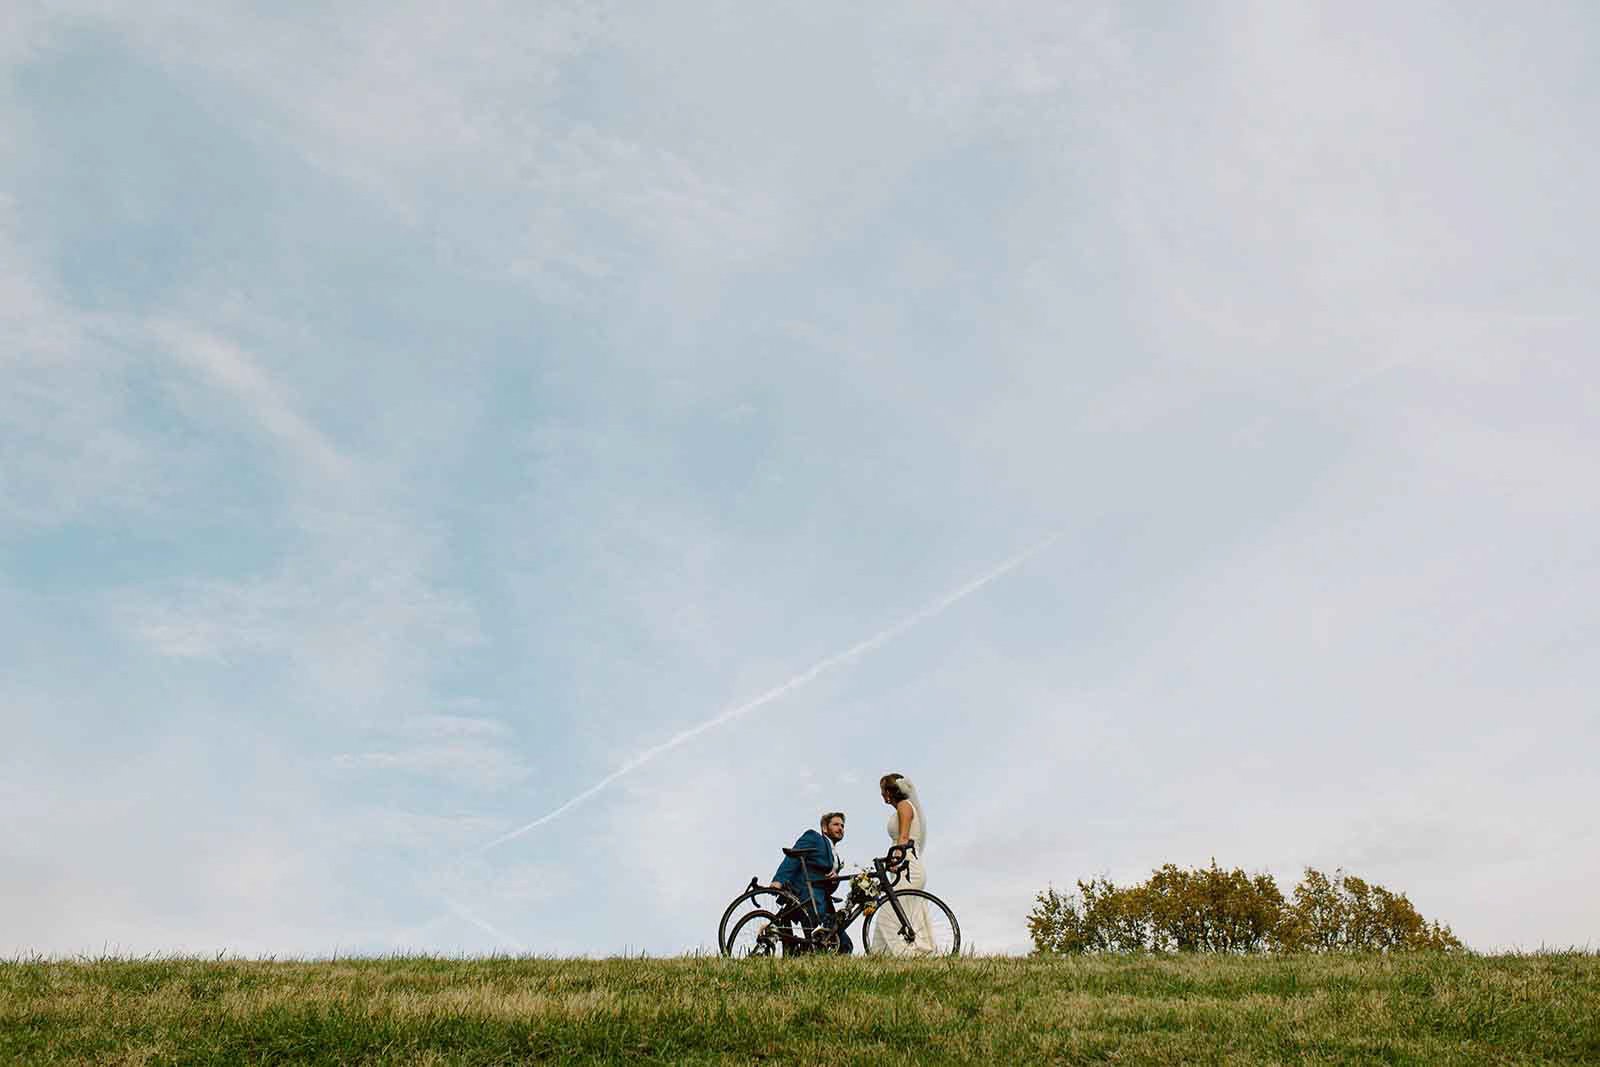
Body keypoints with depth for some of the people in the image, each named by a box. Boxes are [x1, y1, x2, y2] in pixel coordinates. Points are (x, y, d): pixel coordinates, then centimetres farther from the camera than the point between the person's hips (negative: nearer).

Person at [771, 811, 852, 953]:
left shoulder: (833, 852, 30)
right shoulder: (813, 838, 5)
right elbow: (792, 858, -11)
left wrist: (835, 877, -6)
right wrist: (779, 880, -27)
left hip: (823, 899, 9)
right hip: (808, 893, -9)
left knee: (844, 944, 1)